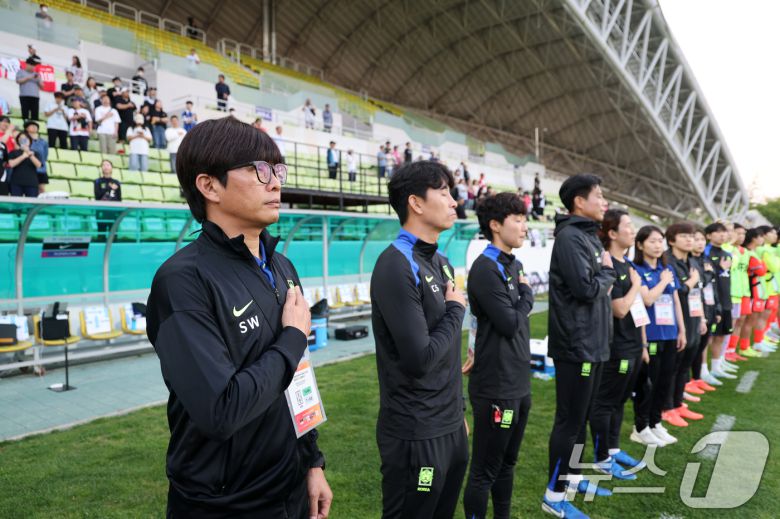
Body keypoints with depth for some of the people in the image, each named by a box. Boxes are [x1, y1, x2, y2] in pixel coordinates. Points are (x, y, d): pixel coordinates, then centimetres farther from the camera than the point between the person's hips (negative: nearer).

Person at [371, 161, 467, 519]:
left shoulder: (441, 263, 10)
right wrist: (456, 309, -11)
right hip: (416, 435, -8)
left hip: (450, 427, 8)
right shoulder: (396, 266, -20)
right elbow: (420, 359, -25)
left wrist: (458, 409, 18)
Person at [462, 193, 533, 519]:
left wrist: (483, 353, 6)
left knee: (507, 463, 20)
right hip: (496, 386, -8)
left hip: (519, 382, 9)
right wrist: (527, 293, -4)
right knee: (484, 472, 5)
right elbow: (509, 324, -21)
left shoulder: (515, 265, 10)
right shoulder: (485, 269, -17)